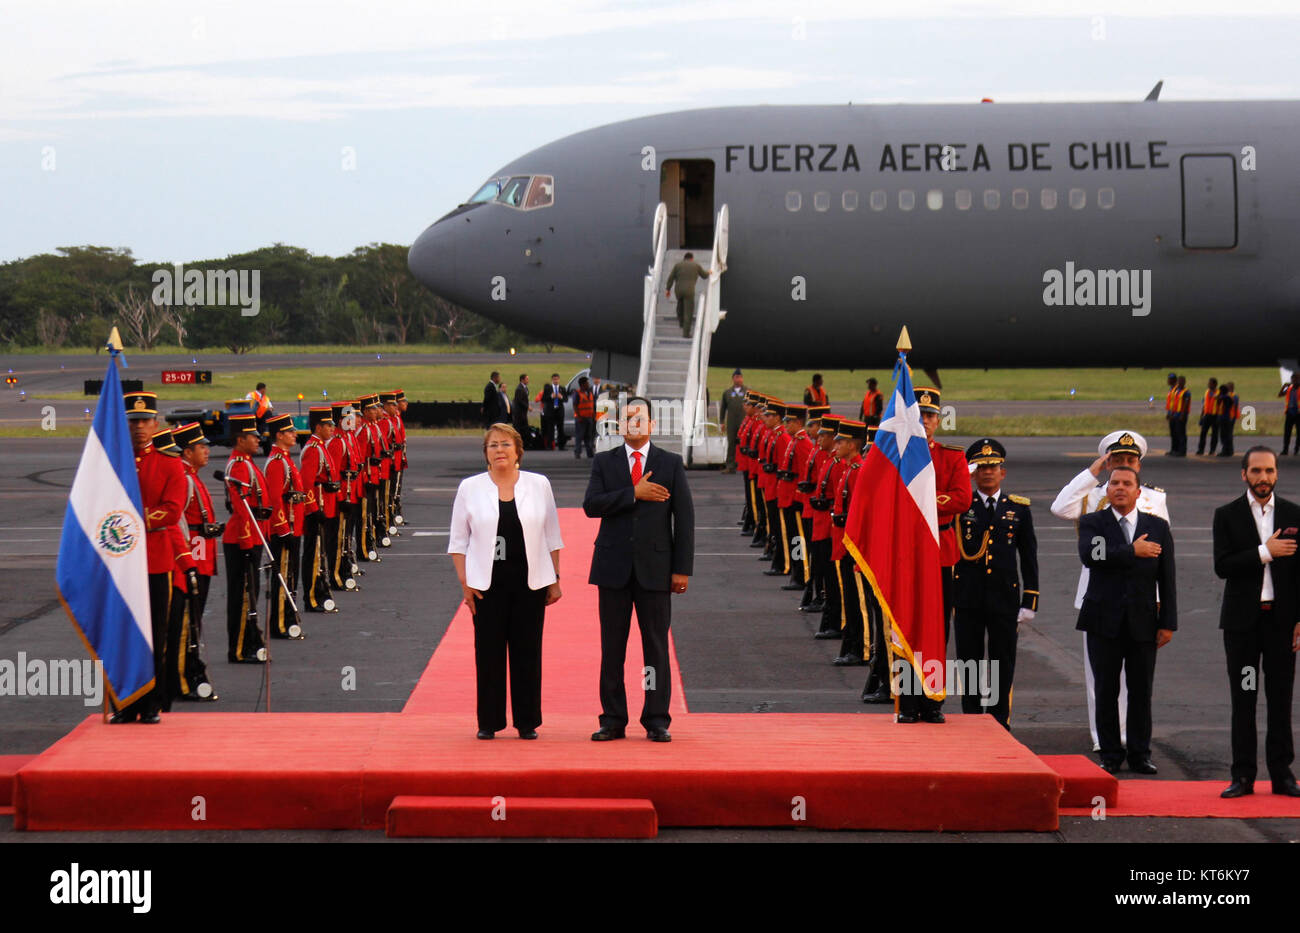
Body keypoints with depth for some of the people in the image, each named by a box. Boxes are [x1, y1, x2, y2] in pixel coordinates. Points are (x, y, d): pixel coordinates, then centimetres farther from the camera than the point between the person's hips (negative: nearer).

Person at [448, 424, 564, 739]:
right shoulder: (470, 488, 3)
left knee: (527, 651, 2)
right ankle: (488, 722, 9)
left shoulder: (539, 485, 5)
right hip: (487, 583, 0)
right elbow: (458, 541, 6)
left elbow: (552, 537, 10)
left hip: (530, 582, 1)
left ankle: (527, 722, 10)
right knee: (488, 651, 0)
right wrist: (465, 583, -2)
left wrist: (555, 580, 6)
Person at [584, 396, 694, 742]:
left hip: (655, 568, -1)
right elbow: (591, 505, -7)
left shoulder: (671, 464, 5)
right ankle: (613, 720, 8)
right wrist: (634, 494, -16)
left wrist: (682, 569, -4)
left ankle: (656, 720, 5)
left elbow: (684, 518, 2)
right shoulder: (604, 462, 8)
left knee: (657, 646, 0)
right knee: (612, 647, 3)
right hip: (614, 567, 1)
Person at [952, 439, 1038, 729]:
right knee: (969, 667, 5)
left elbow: (1029, 558, 8)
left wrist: (1029, 602, 3)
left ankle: (1000, 727, 13)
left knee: (1003, 668, 4)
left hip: (1005, 599, 0)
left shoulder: (1019, 508, 6)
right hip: (967, 600, 0)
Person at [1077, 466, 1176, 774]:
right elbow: (1089, 555, -19)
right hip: (1104, 621, -1)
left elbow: (1166, 579, 7)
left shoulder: (1158, 527, 9)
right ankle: (1110, 756, 10)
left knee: (1142, 692, 2)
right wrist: (1132, 551, -17)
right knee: (1106, 691, 2)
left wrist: (1168, 623, 1)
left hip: (1143, 622, 1)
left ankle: (1140, 755, 11)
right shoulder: (1093, 523, 4)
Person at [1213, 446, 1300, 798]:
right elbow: (1222, 566, -9)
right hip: (1242, 620, -1)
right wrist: (1265, 552, -17)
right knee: (1243, 699, 2)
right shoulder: (1227, 516, 2)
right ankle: (1243, 775, 5)